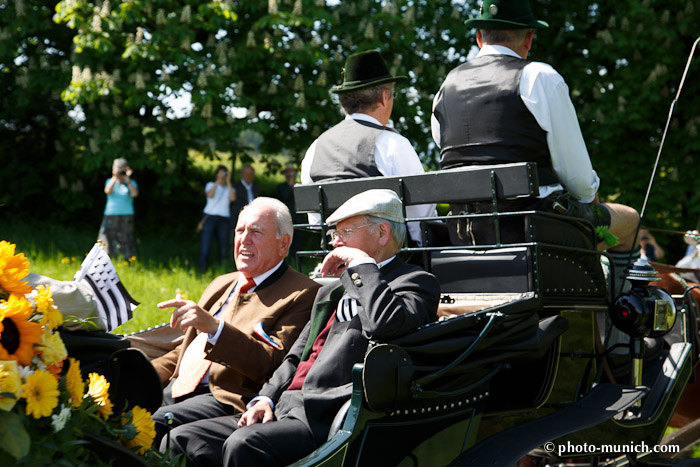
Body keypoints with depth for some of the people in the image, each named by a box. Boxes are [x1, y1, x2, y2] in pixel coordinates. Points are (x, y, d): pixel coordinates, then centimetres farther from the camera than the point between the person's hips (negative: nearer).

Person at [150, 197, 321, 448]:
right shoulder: (221, 284, 24)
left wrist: (214, 327, -25)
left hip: (225, 399, -8)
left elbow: (274, 366, -14)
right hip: (176, 390, 8)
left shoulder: (302, 294, -2)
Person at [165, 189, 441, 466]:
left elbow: (385, 324, -23)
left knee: (243, 444, -32)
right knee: (183, 440, -7)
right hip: (284, 409, 8)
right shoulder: (333, 290, 26)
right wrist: (266, 399, 6)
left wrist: (362, 262, -10)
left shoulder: (415, 282, 0)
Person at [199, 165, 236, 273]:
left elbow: (233, 198, -8)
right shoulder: (210, 185, 9)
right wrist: (218, 181, -14)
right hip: (210, 217, -2)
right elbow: (210, 195, -13)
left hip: (224, 220, 2)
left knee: (223, 247, -1)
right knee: (205, 246, -10)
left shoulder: (229, 188, 14)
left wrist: (228, 182, -6)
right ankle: (202, 271, -5)